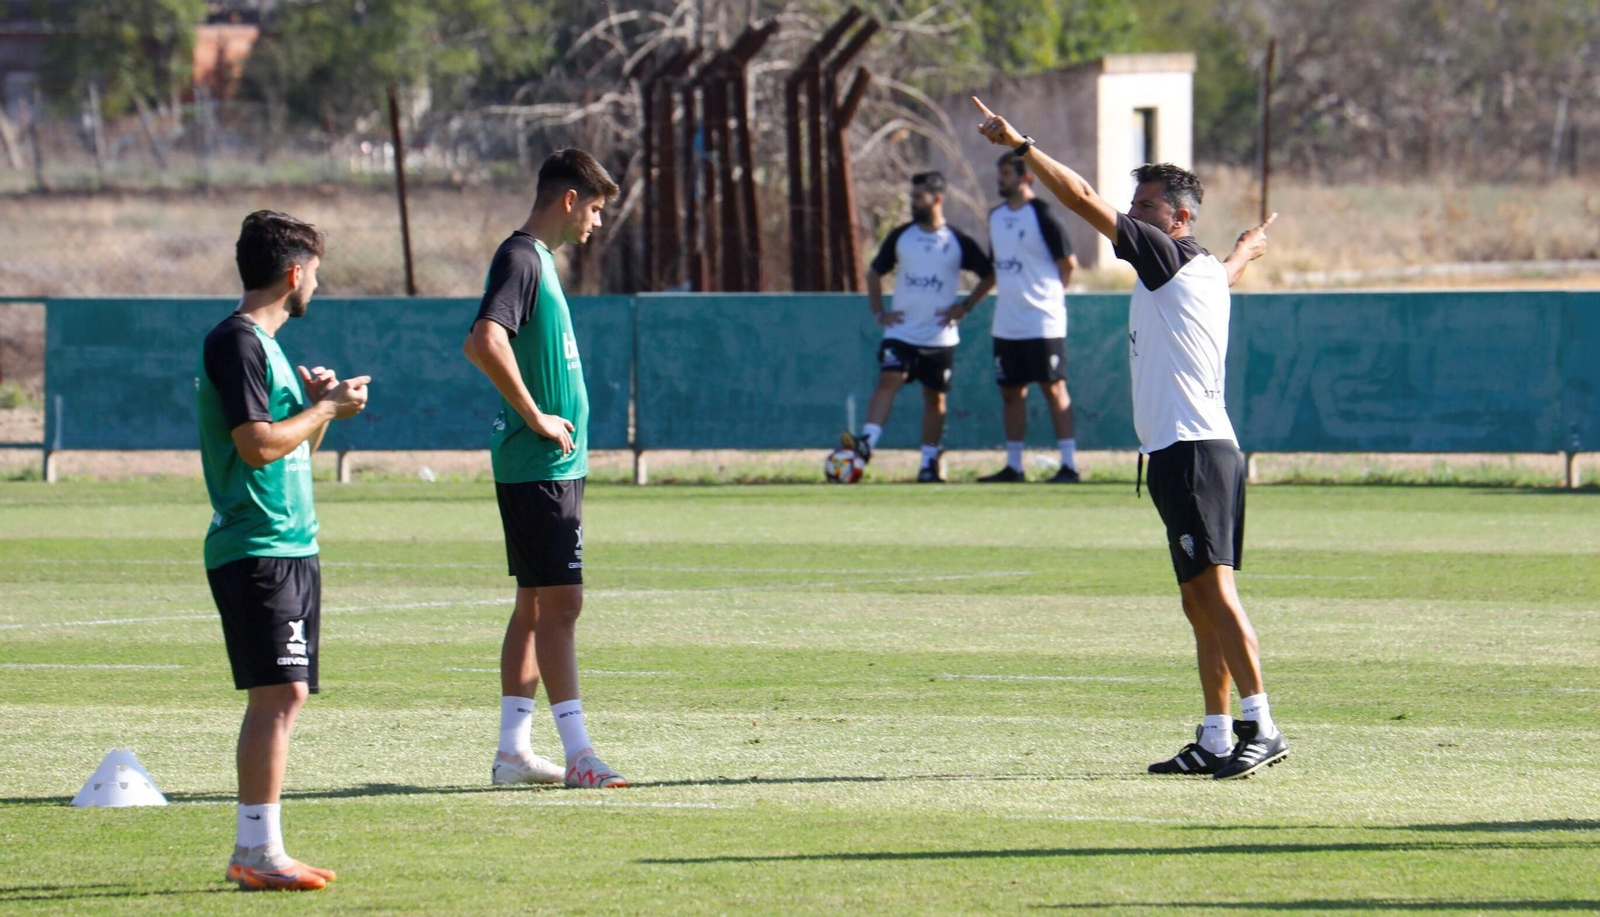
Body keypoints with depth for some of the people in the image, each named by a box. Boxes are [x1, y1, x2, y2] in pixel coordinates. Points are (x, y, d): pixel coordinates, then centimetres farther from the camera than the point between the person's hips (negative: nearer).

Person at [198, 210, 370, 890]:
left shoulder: (262, 343, 20)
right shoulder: (236, 342, -11)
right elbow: (258, 444, -19)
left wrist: (318, 402, 10)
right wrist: (327, 407, -8)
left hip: (290, 549, 10)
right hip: (256, 548, -10)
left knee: (280, 699, 9)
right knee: (279, 694, -14)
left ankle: (256, 850, 11)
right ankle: (258, 851, -15)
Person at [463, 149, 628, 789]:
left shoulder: (539, 260, 17)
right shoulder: (520, 259, -14)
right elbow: (485, 344, -29)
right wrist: (535, 417, -22)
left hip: (554, 465, 10)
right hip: (538, 466, -10)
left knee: (537, 603, 11)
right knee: (560, 601, -10)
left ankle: (513, 750, 14)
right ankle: (577, 753, -11)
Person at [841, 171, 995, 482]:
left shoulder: (958, 242, -2)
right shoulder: (900, 237, 4)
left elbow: (989, 276, 8)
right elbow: (874, 273, 16)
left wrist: (965, 307, -2)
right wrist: (878, 312, 6)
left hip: (940, 337, -1)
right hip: (901, 332, 1)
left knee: (935, 397, 7)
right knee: (888, 380, -19)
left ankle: (930, 462, 17)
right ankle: (867, 442, -29)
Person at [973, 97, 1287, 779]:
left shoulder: (1169, 257, -6)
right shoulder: (1206, 274, 20)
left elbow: (1085, 202, -11)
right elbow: (1231, 271, 47)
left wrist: (1020, 146, -7)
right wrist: (1248, 249, 69)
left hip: (1193, 450, -10)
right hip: (1182, 451, 10)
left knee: (1213, 588, -16)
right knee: (1199, 602, 8)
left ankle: (1260, 727, -21)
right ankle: (1216, 741, 9)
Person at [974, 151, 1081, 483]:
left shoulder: (1042, 215, -11)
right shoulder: (996, 216, 12)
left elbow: (1068, 262, -7)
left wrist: (1051, 293, 2)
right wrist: (1008, 292, 14)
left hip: (1043, 321, -8)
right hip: (1006, 323, 8)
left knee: (1054, 389, -4)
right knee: (1011, 392, 10)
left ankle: (1069, 464, -2)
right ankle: (1013, 465, 16)